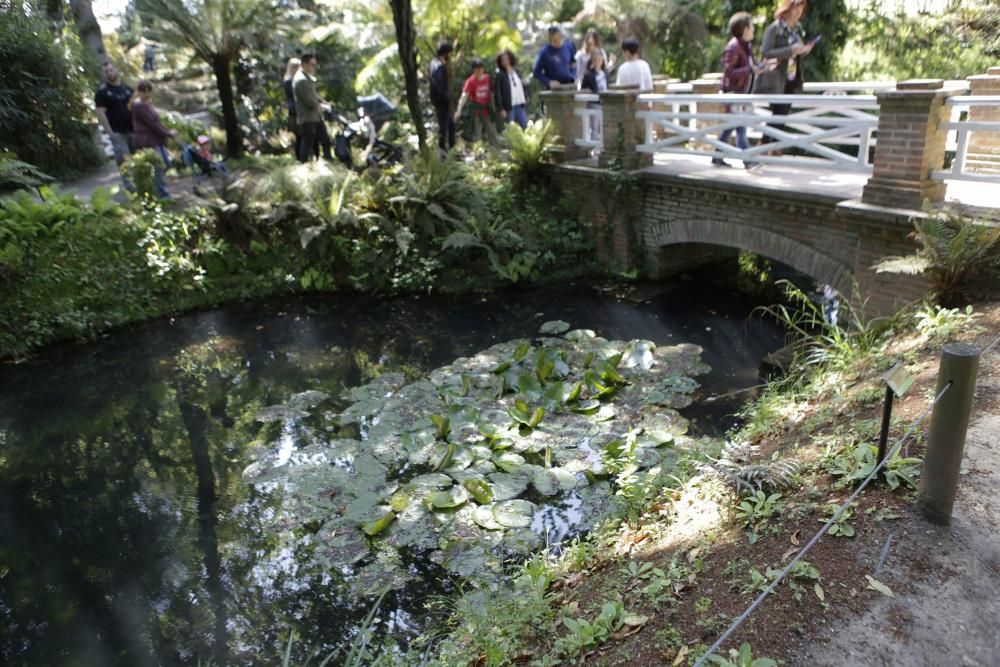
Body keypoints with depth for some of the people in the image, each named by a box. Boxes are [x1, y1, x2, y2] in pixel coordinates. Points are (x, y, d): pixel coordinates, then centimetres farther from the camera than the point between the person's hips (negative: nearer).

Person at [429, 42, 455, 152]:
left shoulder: (435, 63, 12)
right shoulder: (439, 66, -20)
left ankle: (451, 148, 24)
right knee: (443, 127, -1)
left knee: (451, 124, 17)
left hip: (442, 102, 10)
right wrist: (447, 99, -18)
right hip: (442, 102, -10)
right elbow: (439, 86, -27)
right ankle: (442, 150, 7)